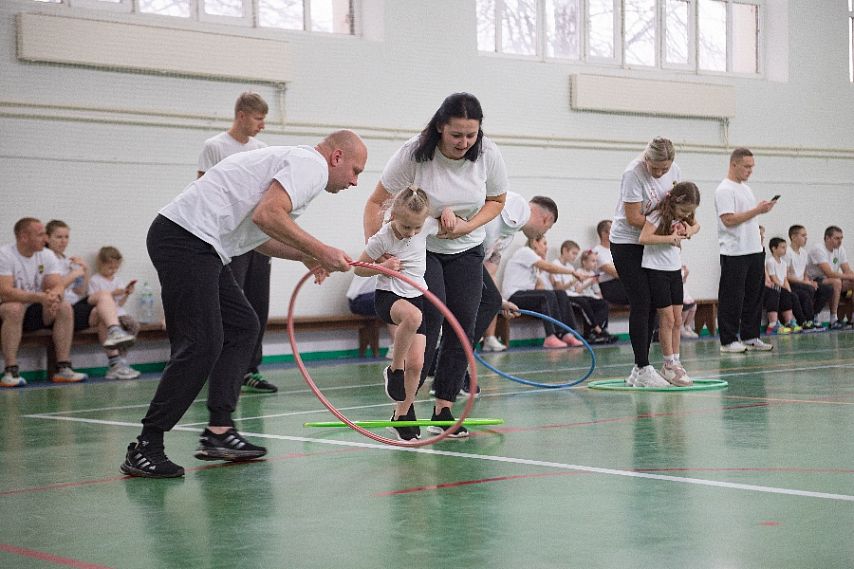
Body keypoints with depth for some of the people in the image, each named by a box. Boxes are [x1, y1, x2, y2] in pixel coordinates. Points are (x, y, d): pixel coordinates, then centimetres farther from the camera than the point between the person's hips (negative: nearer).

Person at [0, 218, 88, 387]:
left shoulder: (47, 256, 1)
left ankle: (63, 368, -17)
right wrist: (40, 297, -40)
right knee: (14, 308, -37)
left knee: (65, 308, -18)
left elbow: (58, 287, -8)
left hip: (36, 312, 5)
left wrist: (54, 296, -35)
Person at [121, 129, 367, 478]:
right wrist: (320, 251, -14)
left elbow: (257, 235, 30)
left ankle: (218, 430, 12)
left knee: (242, 327, 15)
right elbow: (266, 215, -22)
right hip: (186, 240, -11)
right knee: (201, 345, -12)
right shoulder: (311, 164, -6)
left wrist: (306, 256, 20)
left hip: (195, 243, 11)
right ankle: (145, 449, -9)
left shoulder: (294, 162, 26)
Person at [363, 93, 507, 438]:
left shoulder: (488, 155, -14)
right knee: (430, 317, -20)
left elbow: (496, 200, 2)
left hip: (466, 249, 4)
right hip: (418, 247, -4)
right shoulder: (414, 154, -24)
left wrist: (468, 226, -16)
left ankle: (443, 410, 6)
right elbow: (376, 202, -16)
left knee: (463, 325, -4)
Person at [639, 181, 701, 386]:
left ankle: (675, 362, 14)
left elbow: (696, 225, 23)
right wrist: (670, 238, -25)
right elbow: (643, 238, -28)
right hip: (656, 270, -7)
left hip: (675, 269, 7)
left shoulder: (683, 215, 3)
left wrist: (690, 229, 0)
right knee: (667, 318, -5)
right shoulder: (658, 215, -18)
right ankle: (669, 364, 4)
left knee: (677, 319, 7)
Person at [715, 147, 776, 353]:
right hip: (735, 253, -9)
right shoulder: (725, 190, -11)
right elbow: (729, 220, -20)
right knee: (732, 299, -5)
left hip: (754, 251, 9)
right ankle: (728, 340, 0)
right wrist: (757, 210, -20)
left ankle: (750, 337, 17)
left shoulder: (746, 188, 18)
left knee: (754, 297, 11)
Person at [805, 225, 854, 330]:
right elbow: (829, 273, -27)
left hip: (832, 282, 8)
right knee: (836, 282, -34)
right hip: (814, 282, -8)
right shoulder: (818, 249, -18)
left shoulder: (840, 249, 6)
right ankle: (834, 321, -29)